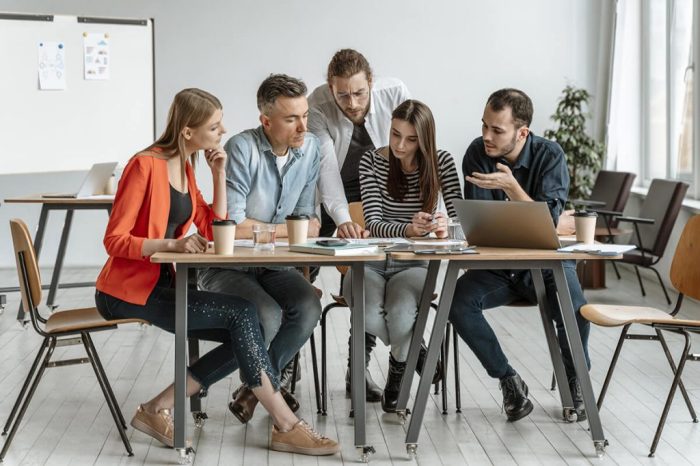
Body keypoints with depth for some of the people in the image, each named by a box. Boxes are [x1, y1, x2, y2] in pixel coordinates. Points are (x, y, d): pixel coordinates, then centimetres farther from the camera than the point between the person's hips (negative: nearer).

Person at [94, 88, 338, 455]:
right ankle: (286, 427, -13)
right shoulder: (146, 166, -15)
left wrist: (219, 174, 0)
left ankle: (159, 410, -4)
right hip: (129, 291, -9)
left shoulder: (185, 167, 10)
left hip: (162, 284, 9)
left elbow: (215, 231, 8)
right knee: (241, 313, -19)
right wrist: (173, 244, -27)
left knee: (242, 335, -6)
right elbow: (115, 240, -17)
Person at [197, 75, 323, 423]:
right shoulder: (242, 149, -17)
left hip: (274, 265, 5)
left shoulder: (310, 148, 3)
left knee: (308, 306, -25)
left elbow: (307, 219, 7)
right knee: (267, 315, -31)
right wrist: (288, 230, -10)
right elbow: (231, 225, -21)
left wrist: (309, 225, -18)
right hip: (227, 267, -5)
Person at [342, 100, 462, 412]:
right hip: (372, 260, 0)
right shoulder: (372, 161, -5)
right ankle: (415, 351, 9)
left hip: (413, 263, 0)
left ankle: (398, 369, 7)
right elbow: (373, 223, -14)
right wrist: (408, 229, -36)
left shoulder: (441, 163, -3)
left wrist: (446, 227, -34)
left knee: (400, 317, -32)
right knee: (369, 317, -30)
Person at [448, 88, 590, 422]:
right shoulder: (477, 153, -7)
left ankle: (574, 381, 2)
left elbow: (548, 222, -21)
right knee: (457, 302, -26)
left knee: (575, 312, -30)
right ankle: (508, 380, -8)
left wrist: (511, 187, -34)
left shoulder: (549, 155, -12)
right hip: (496, 264, 2)